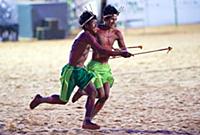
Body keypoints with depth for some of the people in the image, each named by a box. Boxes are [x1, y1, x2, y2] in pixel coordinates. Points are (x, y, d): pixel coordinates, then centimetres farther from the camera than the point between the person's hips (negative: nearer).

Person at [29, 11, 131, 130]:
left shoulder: (86, 35, 8)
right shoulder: (86, 36, -22)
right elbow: (101, 50, -31)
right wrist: (120, 53, -31)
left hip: (80, 71, 9)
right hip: (71, 71, -9)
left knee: (93, 92, -7)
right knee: (63, 100, 6)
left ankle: (87, 121, -7)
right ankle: (40, 99, 30)